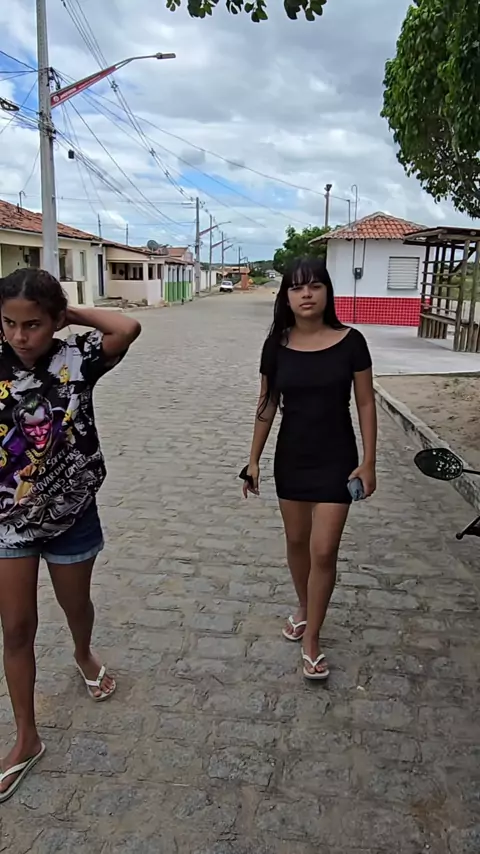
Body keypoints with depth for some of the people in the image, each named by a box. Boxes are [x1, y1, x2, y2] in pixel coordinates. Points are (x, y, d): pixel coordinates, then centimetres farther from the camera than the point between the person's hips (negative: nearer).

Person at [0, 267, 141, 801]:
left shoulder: (75, 360, -15)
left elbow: (127, 328, -31)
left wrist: (73, 314, -19)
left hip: (71, 515, -1)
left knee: (75, 604, 22)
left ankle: (84, 656, 59)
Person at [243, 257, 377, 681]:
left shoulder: (350, 342, -11)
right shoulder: (277, 345, -4)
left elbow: (366, 404, -5)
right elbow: (267, 405, 4)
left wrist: (368, 461, -7)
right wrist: (254, 459, 5)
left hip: (336, 458, -3)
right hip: (291, 456, 3)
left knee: (324, 550, -2)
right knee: (296, 540, 17)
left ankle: (311, 641, 16)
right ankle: (303, 608, 43)